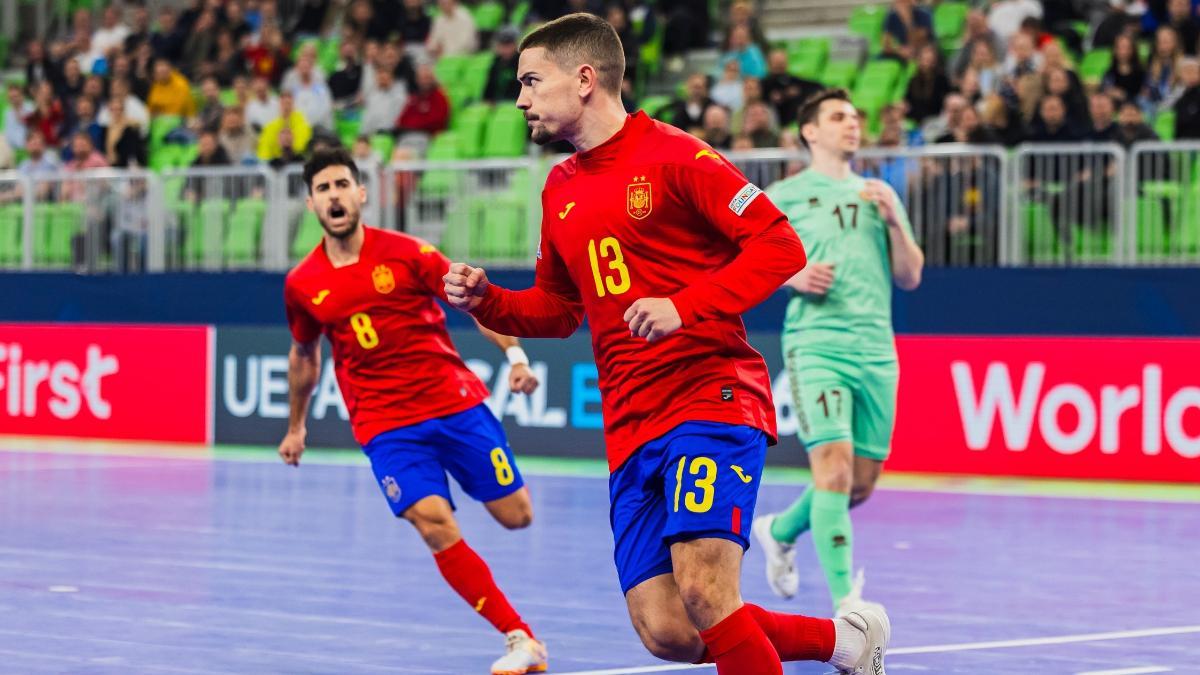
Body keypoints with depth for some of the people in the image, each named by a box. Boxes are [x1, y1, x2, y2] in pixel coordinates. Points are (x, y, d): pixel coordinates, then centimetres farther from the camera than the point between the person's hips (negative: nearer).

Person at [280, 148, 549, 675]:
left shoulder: (406, 253, -5)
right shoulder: (301, 285, 2)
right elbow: (304, 354, 20)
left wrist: (515, 355, -14)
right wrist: (296, 426, 27)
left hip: (455, 400, 0)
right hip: (384, 425, 0)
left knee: (516, 516, -3)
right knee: (433, 522, -20)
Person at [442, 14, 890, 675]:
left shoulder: (671, 155, -6)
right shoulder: (560, 190, 16)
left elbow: (781, 245, -9)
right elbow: (557, 309, 26)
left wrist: (684, 306, -20)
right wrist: (487, 301, 7)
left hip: (712, 393, -7)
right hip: (630, 428, 7)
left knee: (703, 592, -25)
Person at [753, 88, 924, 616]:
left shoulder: (878, 196, 18)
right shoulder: (784, 196, 6)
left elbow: (910, 277, 15)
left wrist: (895, 221, -1)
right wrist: (791, 277, -12)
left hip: (876, 350, 5)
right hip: (815, 345, -5)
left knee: (861, 482, 8)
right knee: (834, 466, -19)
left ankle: (781, 531, 36)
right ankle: (846, 601, -18)